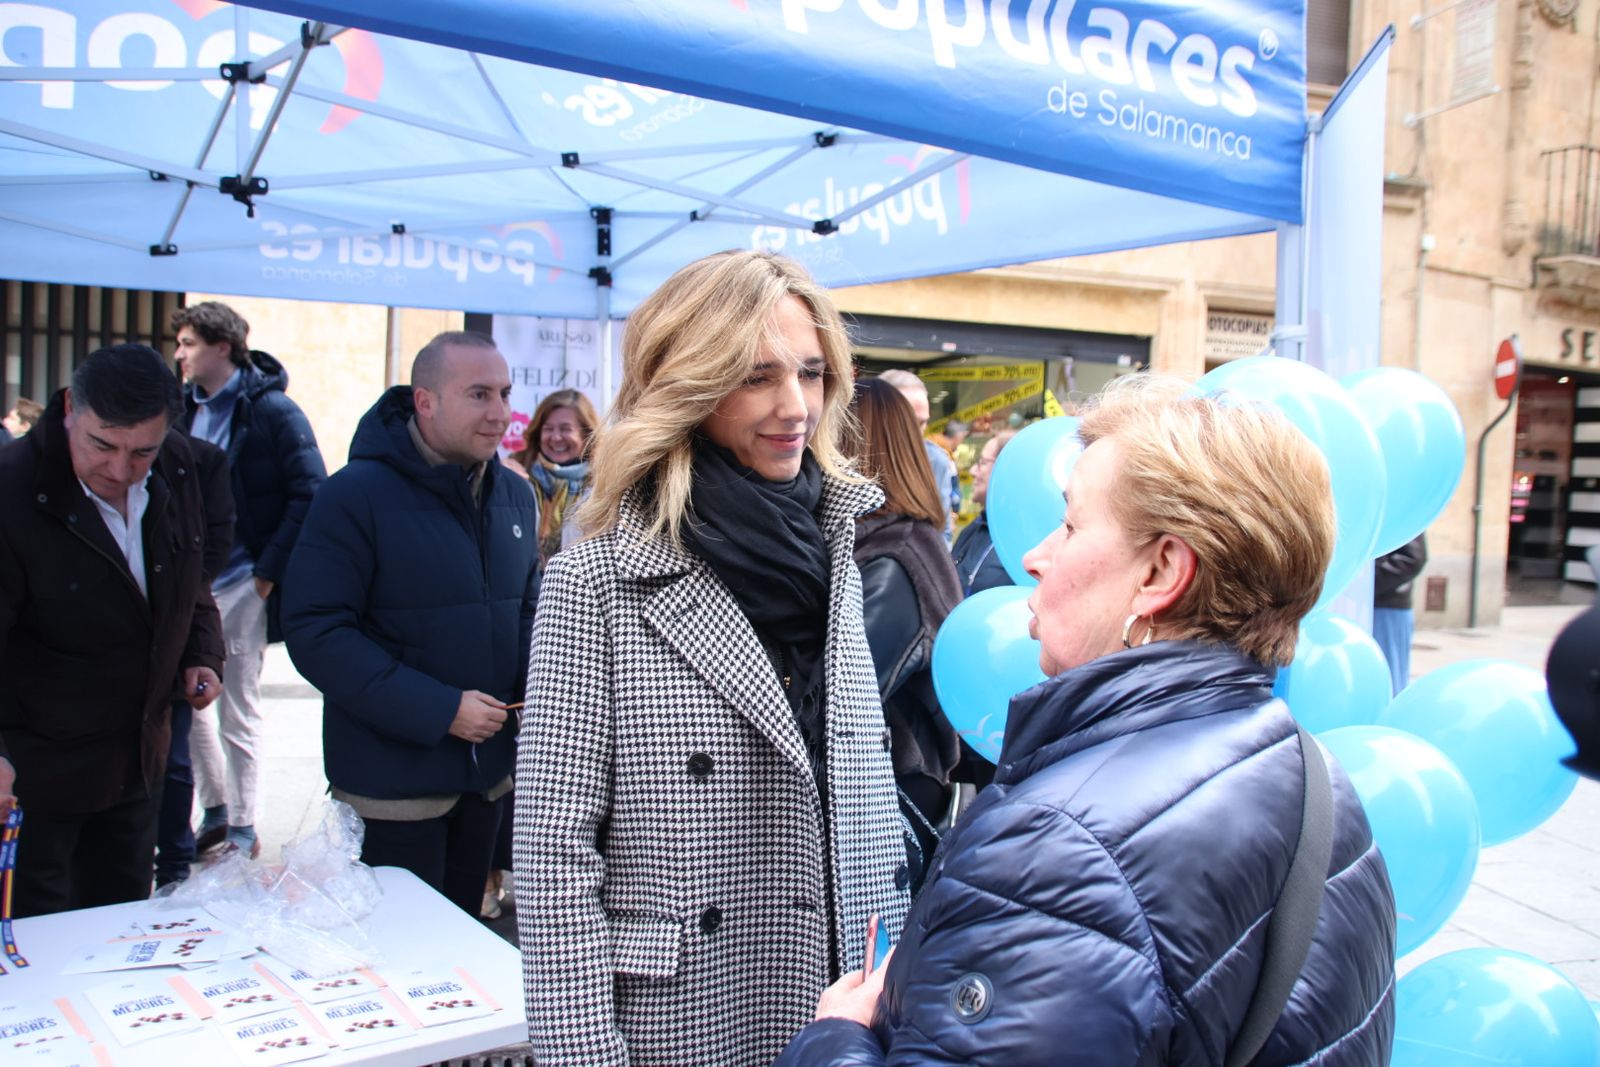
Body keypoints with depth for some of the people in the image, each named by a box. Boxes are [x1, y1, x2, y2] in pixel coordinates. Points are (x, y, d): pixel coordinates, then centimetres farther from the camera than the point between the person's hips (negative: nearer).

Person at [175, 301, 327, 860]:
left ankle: (242, 829, 17)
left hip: (241, 584, -6)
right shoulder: (187, 407, 8)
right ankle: (216, 811, 30)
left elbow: (310, 495, -15)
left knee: (238, 713, 3)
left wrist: (267, 572, -16)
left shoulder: (271, 409, -11)